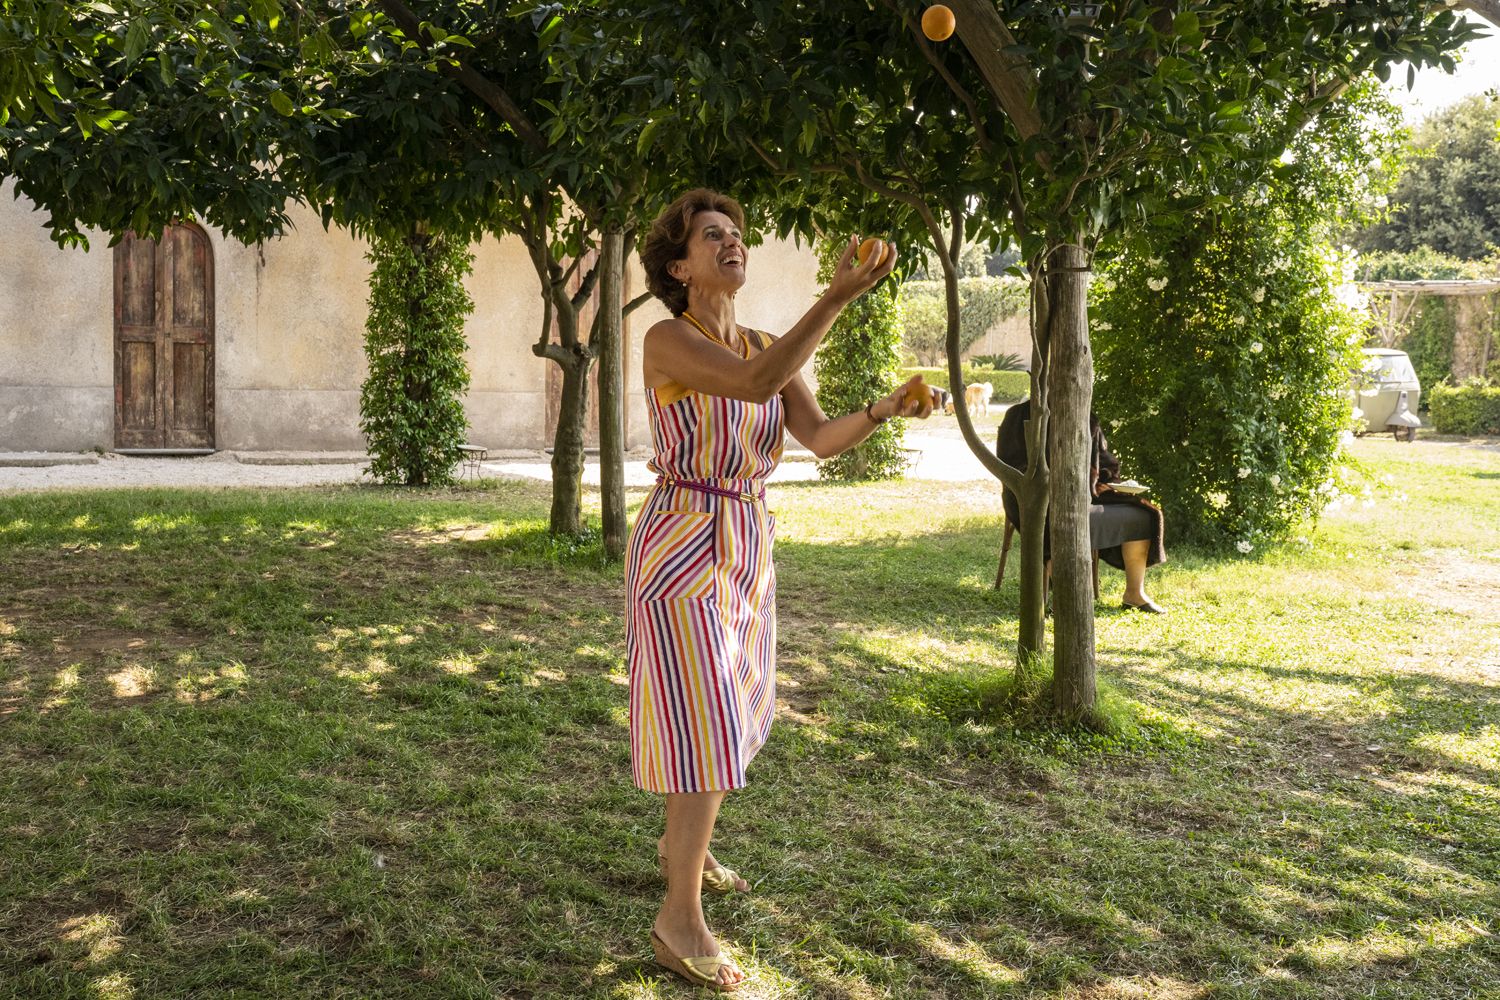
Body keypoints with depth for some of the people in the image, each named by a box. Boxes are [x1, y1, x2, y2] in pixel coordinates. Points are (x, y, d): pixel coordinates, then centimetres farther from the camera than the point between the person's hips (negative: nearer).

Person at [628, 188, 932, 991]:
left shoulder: (765, 346, 8)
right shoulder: (666, 339, -15)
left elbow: (821, 439, -3)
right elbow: (755, 387, -32)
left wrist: (884, 410, -23)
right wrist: (837, 298, -37)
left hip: (745, 551, 8)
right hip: (681, 549, -8)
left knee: (723, 714, 20)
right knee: (705, 725, -10)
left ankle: (681, 845, 42)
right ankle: (681, 919, 0)